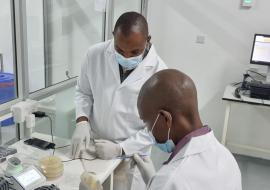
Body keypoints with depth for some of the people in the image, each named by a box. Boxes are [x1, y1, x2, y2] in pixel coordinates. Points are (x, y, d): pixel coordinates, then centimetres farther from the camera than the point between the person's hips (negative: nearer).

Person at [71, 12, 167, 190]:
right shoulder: (95, 54, -11)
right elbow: (83, 92, 4)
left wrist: (120, 149, -18)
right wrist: (82, 122, -13)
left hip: (130, 155, -2)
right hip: (93, 145, 3)